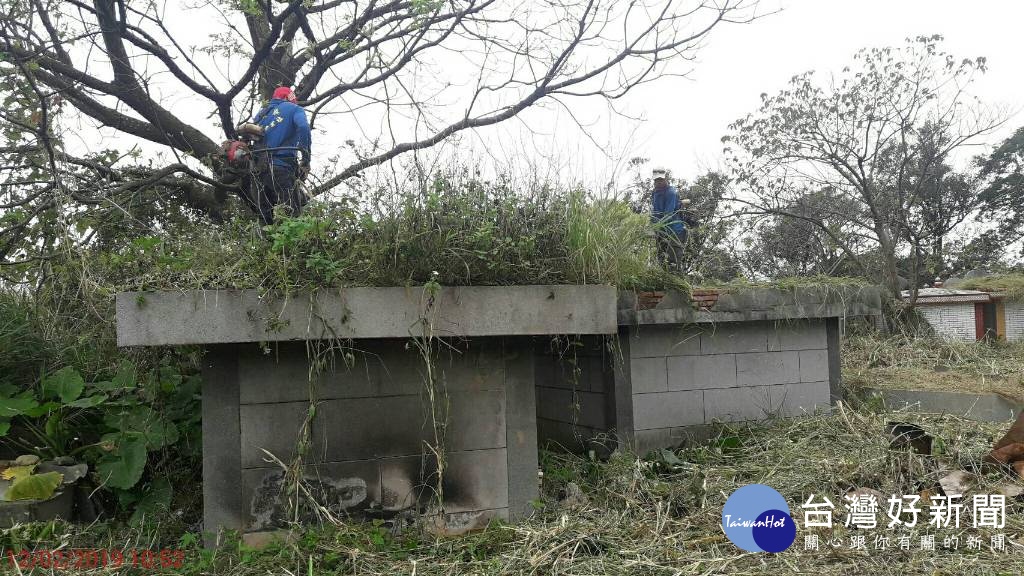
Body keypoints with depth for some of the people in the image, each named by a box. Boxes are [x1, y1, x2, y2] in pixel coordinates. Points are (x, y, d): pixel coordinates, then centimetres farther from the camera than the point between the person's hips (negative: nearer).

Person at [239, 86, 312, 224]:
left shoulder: (262, 113, 26)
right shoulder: (294, 109, 10)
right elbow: (303, 128, -11)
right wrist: (305, 161, -10)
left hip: (259, 172, 6)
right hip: (282, 169, -6)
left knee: (267, 219, 8)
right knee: (292, 217, -12)